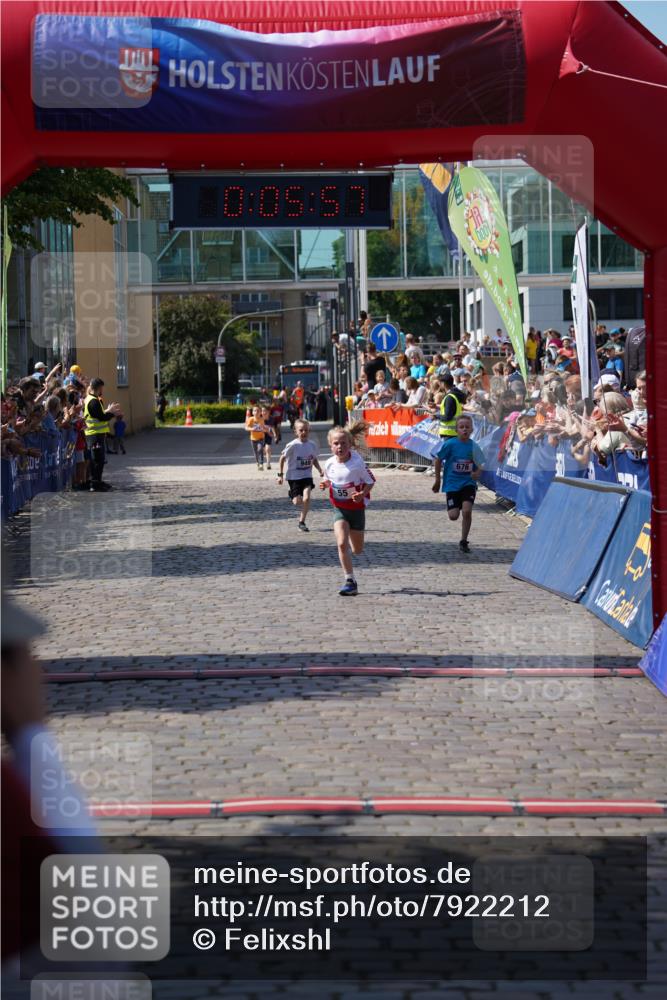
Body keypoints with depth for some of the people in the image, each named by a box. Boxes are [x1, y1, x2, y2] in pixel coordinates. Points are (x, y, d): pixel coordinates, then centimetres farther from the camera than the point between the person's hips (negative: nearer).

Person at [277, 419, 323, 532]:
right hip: (294, 477, -2)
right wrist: (280, 475, -8)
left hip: (307, 476, 2)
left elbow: (314, 460, 14)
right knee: (297, 502, -5)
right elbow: (282, 459, -5)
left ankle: (302, 522, 0)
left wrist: (320, 470, -2)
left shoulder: (312, 445, -1)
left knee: (306, 498, -16)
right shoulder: (293, 445, -13)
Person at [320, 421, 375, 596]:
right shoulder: (329, 464, -8)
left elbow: (370, 481, -9)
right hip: (339, 508, 2)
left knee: (357, 550, 9)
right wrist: (325, 484, -12)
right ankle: (350, 581, -10)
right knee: (342, 543, -17)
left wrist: (362, 494, -28)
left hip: (356, 508, -2)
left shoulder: (358, 463, -19)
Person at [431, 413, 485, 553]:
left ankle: (464, 541, 3)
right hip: (452, 484, -1)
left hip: (468, 483, 1)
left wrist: (478, 473, -20)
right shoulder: (450, 444, -11)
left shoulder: (474, 446, -6)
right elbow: (438, 460, 1)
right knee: (453, 516, -7)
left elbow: (480, 465, 4)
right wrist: (437, 480, 6)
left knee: (467, 511, -16)